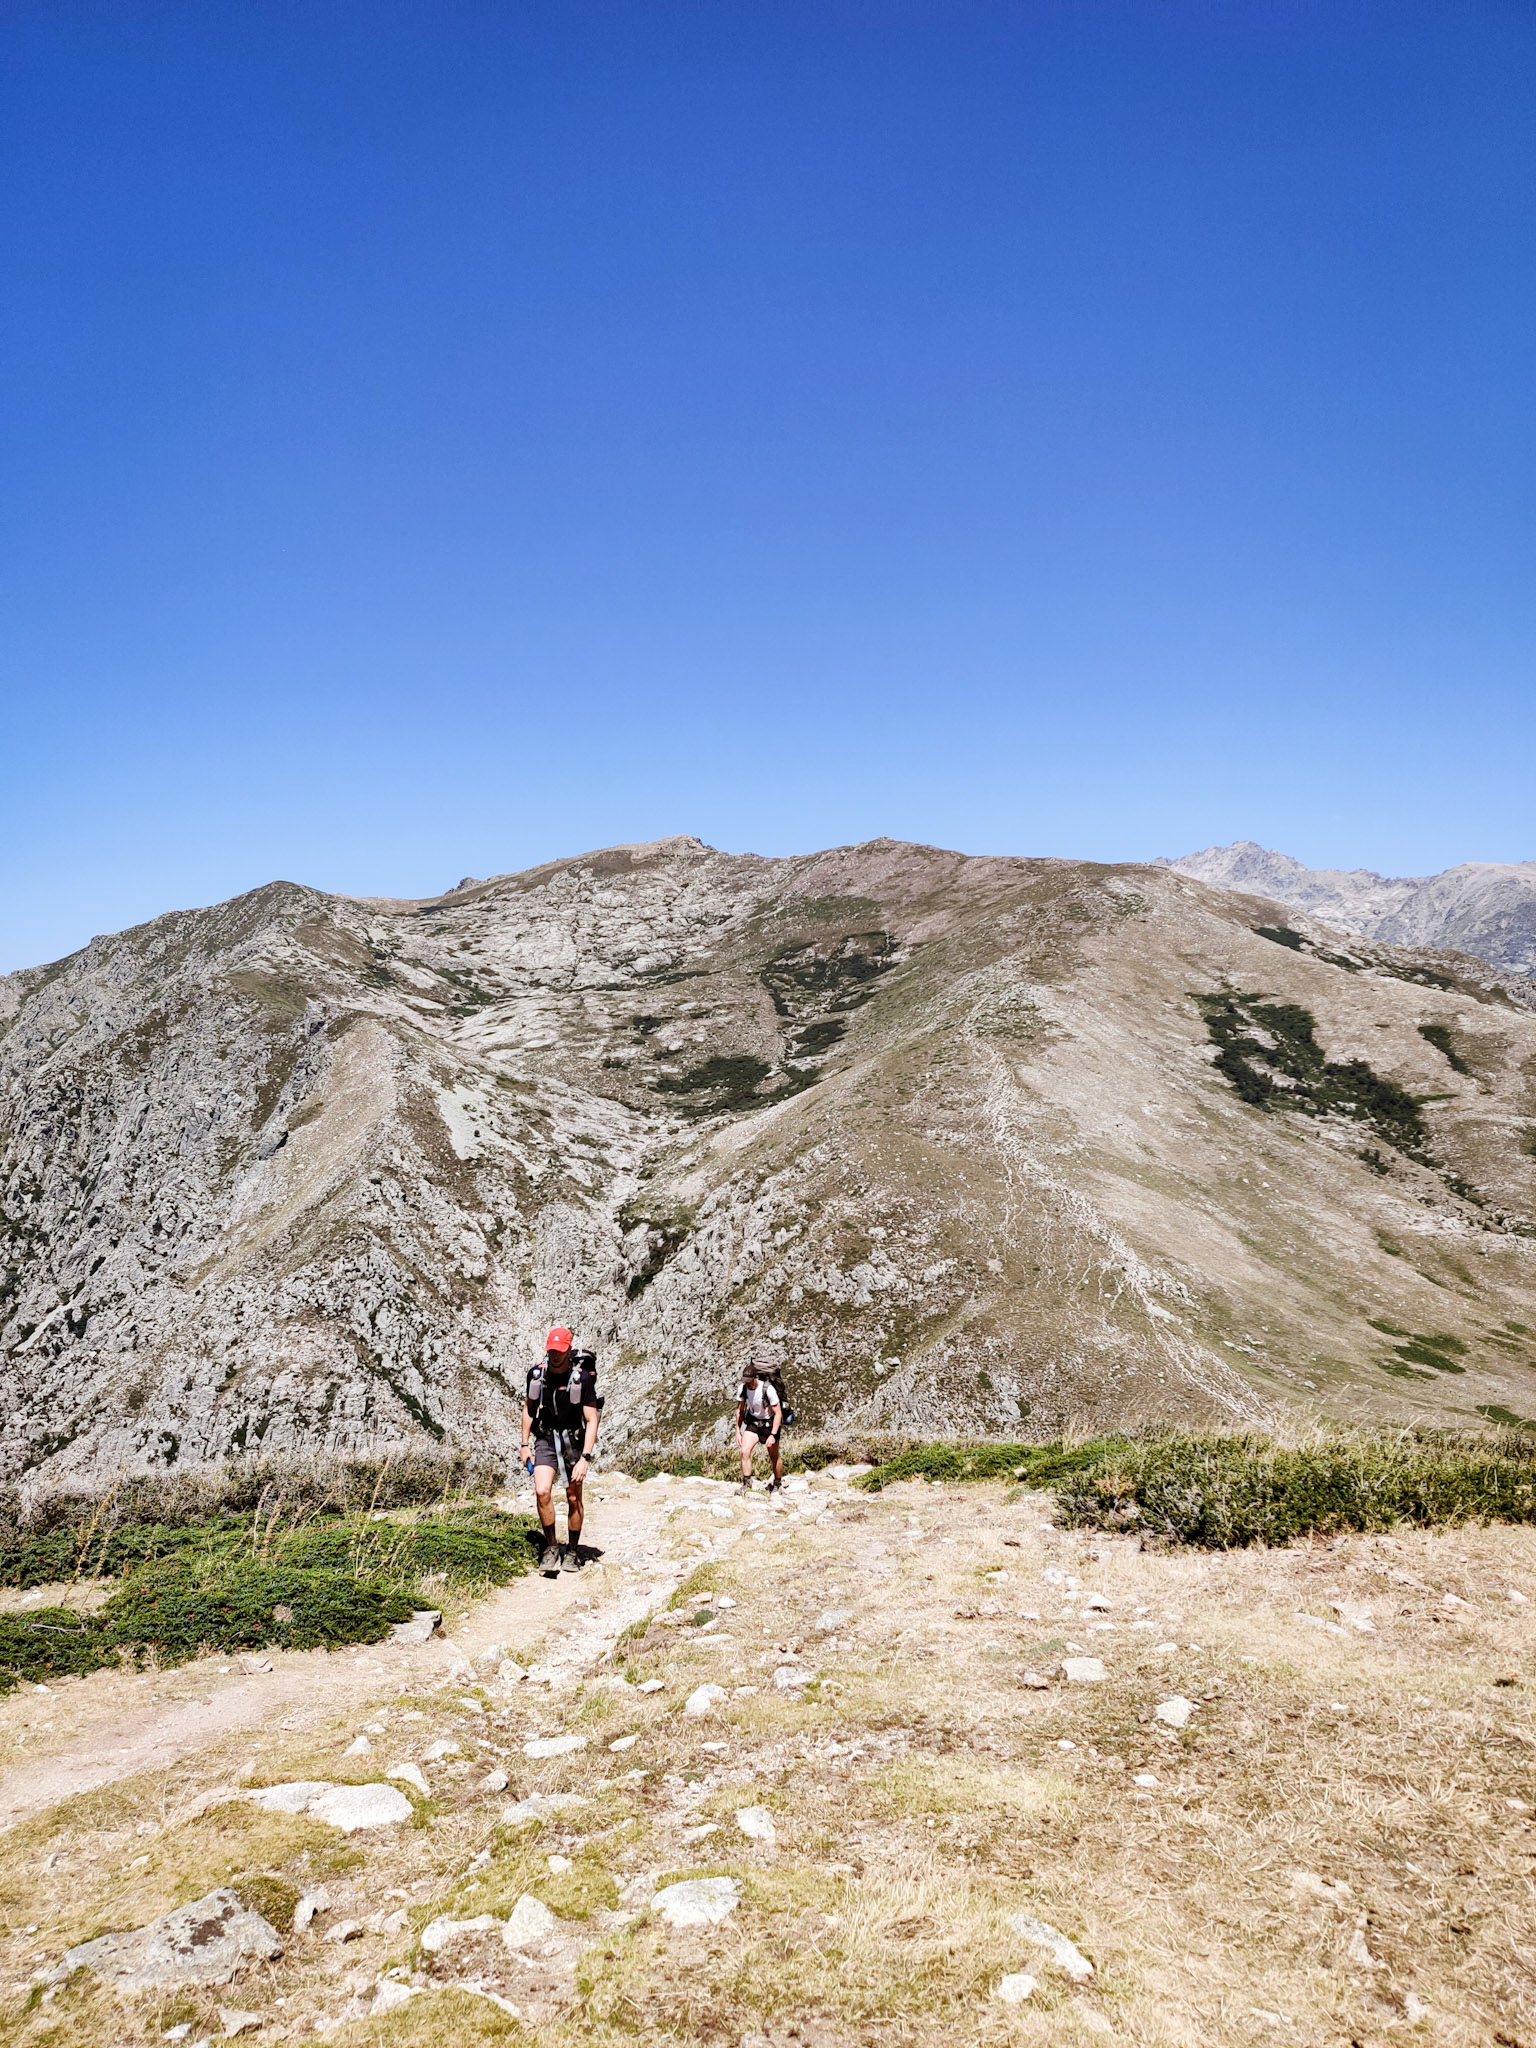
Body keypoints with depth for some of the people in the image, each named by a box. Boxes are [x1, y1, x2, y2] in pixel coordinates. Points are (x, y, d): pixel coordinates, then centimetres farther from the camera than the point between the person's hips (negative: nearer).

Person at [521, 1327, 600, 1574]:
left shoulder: (582, 1378, -17)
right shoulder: (537, 1374, -7)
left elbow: (592, 1420, -16)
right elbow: (528, 1408, 10)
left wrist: (585, 1458, -23)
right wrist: (524, 1445, 7)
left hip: (574, 1441, -2)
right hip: (545, 1439, 2)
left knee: (573, 1498, 5)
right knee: (542, 1492, -17)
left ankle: (573, 1551, 24)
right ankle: (551, 1546, 1)